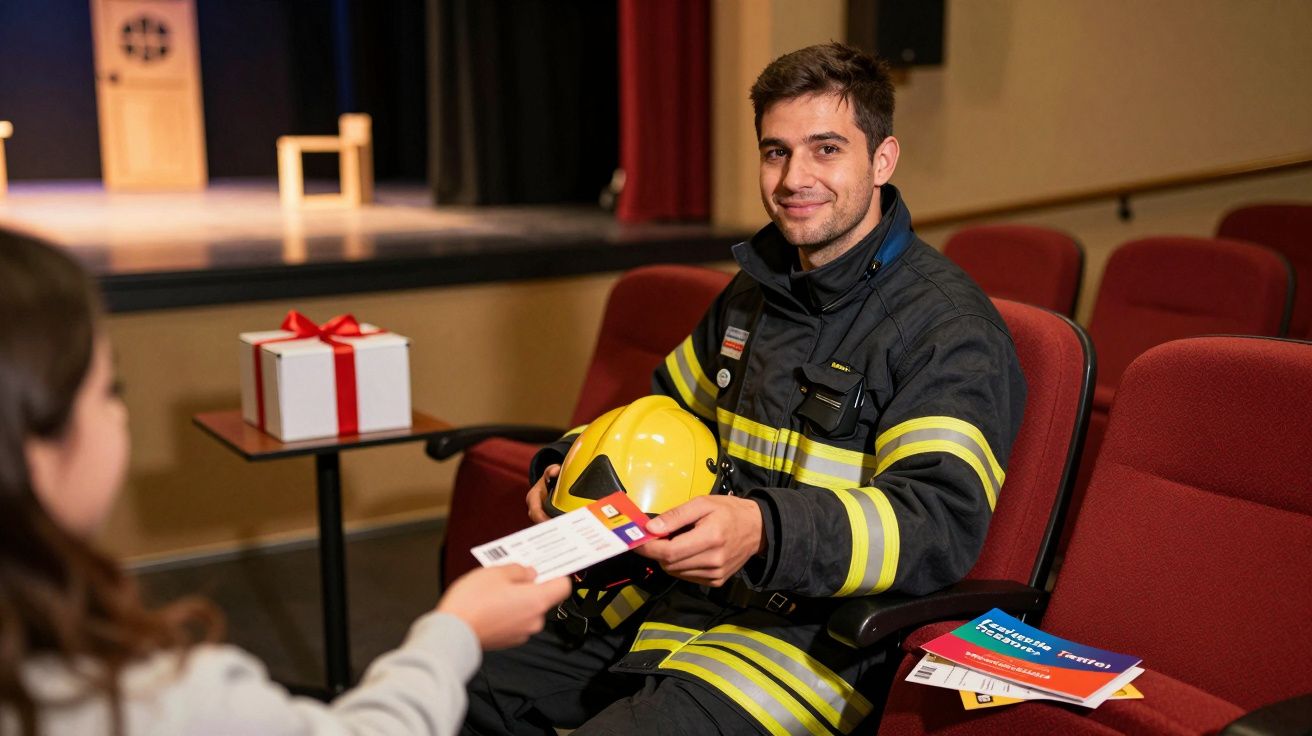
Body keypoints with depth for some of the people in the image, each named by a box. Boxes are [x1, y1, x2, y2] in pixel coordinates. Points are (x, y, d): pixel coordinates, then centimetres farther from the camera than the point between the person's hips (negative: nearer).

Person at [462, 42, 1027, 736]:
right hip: (682, 593, 8)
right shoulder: (756, 292, 13)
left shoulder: (948, 327, -13)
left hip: (814, 634, -7)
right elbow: (667, 406, 27)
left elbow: (944, 519, -25)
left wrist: (765, 531, -41)